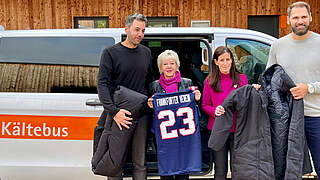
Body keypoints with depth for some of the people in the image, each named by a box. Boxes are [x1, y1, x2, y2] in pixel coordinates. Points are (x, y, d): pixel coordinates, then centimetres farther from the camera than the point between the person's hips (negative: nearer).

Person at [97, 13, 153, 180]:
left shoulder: (146, 52, 12)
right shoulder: (110, 52, -2)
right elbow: (102, 84, -10)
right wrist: (113, 111, -21)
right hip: (118, 113, -3)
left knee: (140, 163, 9)